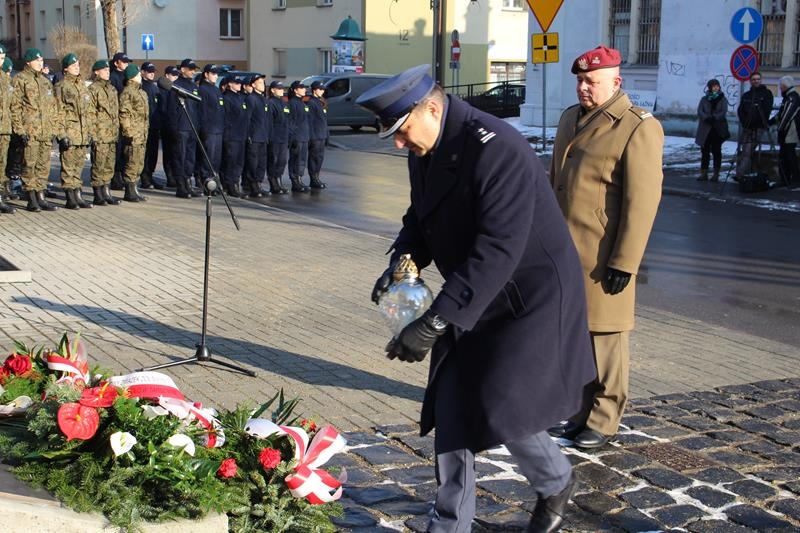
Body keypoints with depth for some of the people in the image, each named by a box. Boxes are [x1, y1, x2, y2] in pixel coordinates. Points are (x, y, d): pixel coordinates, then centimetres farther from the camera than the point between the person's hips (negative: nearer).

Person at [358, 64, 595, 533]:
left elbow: (497, 252, -33)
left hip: (531, 298, -8)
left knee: (501, 406, -9)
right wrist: (404, 257, -7)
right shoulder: (425, 151, 0)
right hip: (473, 299, 8)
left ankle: (556, 483, 23)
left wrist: (435, 322, -35)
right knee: (451, 407, 7)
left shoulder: (496, 150, -28)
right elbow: (422, 216, 16)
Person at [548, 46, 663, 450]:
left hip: (602, 258, -7)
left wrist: (624, 262, -17)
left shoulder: (639, 128, -11)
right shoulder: (571, 119, 14)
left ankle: (603, 422, 14)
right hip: (563, 251, 7)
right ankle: (578, 411, 26)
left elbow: (642, 201, -14)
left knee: (604, 338, 2)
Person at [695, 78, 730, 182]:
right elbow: (699, 112, -3)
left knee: (716, 151, 0)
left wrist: (714, 117, -23)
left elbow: (723, 112, -6)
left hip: (718, 130, -1)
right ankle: (704, 173, 5)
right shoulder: (704, 99, 10)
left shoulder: (722, 99, 8)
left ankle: (716, 174, 5)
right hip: (705, 129, 1)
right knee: (705, 151, 1)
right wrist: (707, 118, -22)